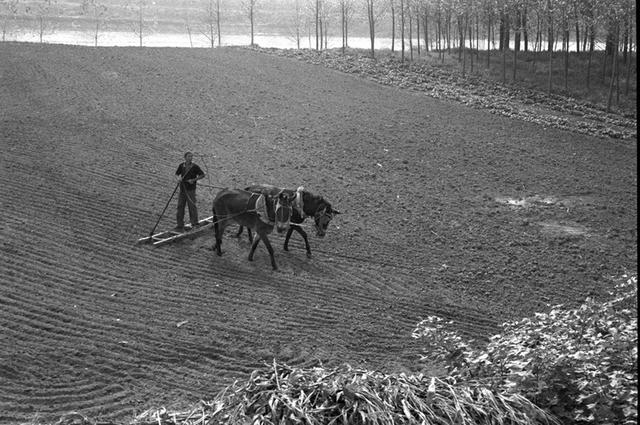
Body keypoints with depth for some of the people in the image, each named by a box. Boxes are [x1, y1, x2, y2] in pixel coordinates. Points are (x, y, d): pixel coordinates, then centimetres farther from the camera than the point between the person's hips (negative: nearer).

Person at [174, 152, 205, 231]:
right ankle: (180, 225, 12)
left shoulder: (195, 167, -8)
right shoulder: (181, 166, 3)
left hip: (191, 189, -4)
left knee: (192, 206, -3)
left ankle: (194, 224, 9)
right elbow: (176, 174, 14)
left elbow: (202, 175, -2)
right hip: (182, 189, 4)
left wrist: (194, 180, -12)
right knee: (180, 206, 5)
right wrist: (178, 178, -9)